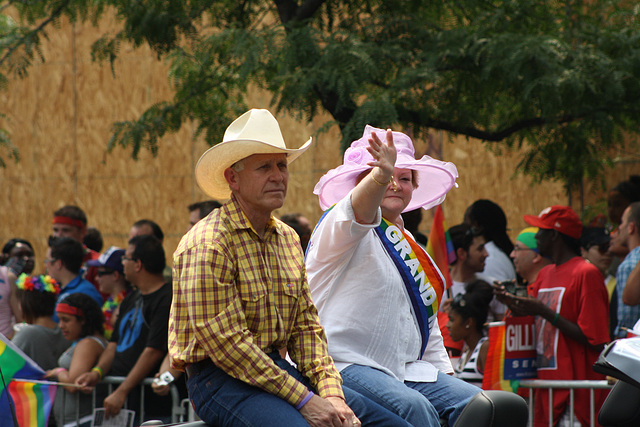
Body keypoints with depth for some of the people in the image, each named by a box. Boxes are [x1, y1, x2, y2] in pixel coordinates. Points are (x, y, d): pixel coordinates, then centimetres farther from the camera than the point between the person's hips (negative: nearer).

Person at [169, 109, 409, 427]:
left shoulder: (287, 239, 14)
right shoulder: (208, 243, -13)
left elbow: (306, 326, 14)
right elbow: (225, 343, -18)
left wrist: (331, 394, -3)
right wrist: (304, 399, -18)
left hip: (278, 369, 8)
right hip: (219, 378, -8)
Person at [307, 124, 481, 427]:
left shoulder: (411, 249, 23)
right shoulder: (339, 229, -1)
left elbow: (428, 325, 28)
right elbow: (358, 212, -28)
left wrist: (446, 376, 16)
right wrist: (381, 175, -48)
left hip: (404, 369, 7)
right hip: (345, 365, -7)